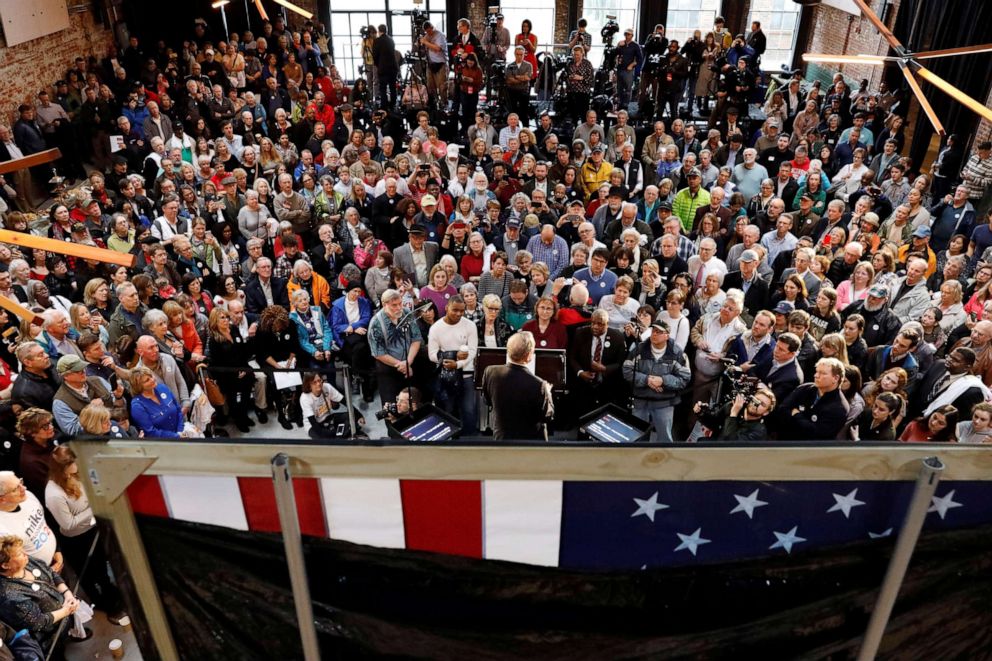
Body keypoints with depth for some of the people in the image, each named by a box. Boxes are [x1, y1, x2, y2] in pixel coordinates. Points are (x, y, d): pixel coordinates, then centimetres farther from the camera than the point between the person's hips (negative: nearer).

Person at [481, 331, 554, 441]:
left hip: (501, 437, 3)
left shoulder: (490, 372, -17)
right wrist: (547, 392, 3)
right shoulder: (537, 384, -30)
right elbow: (547, 416, -14)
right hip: (531, 440, -3)